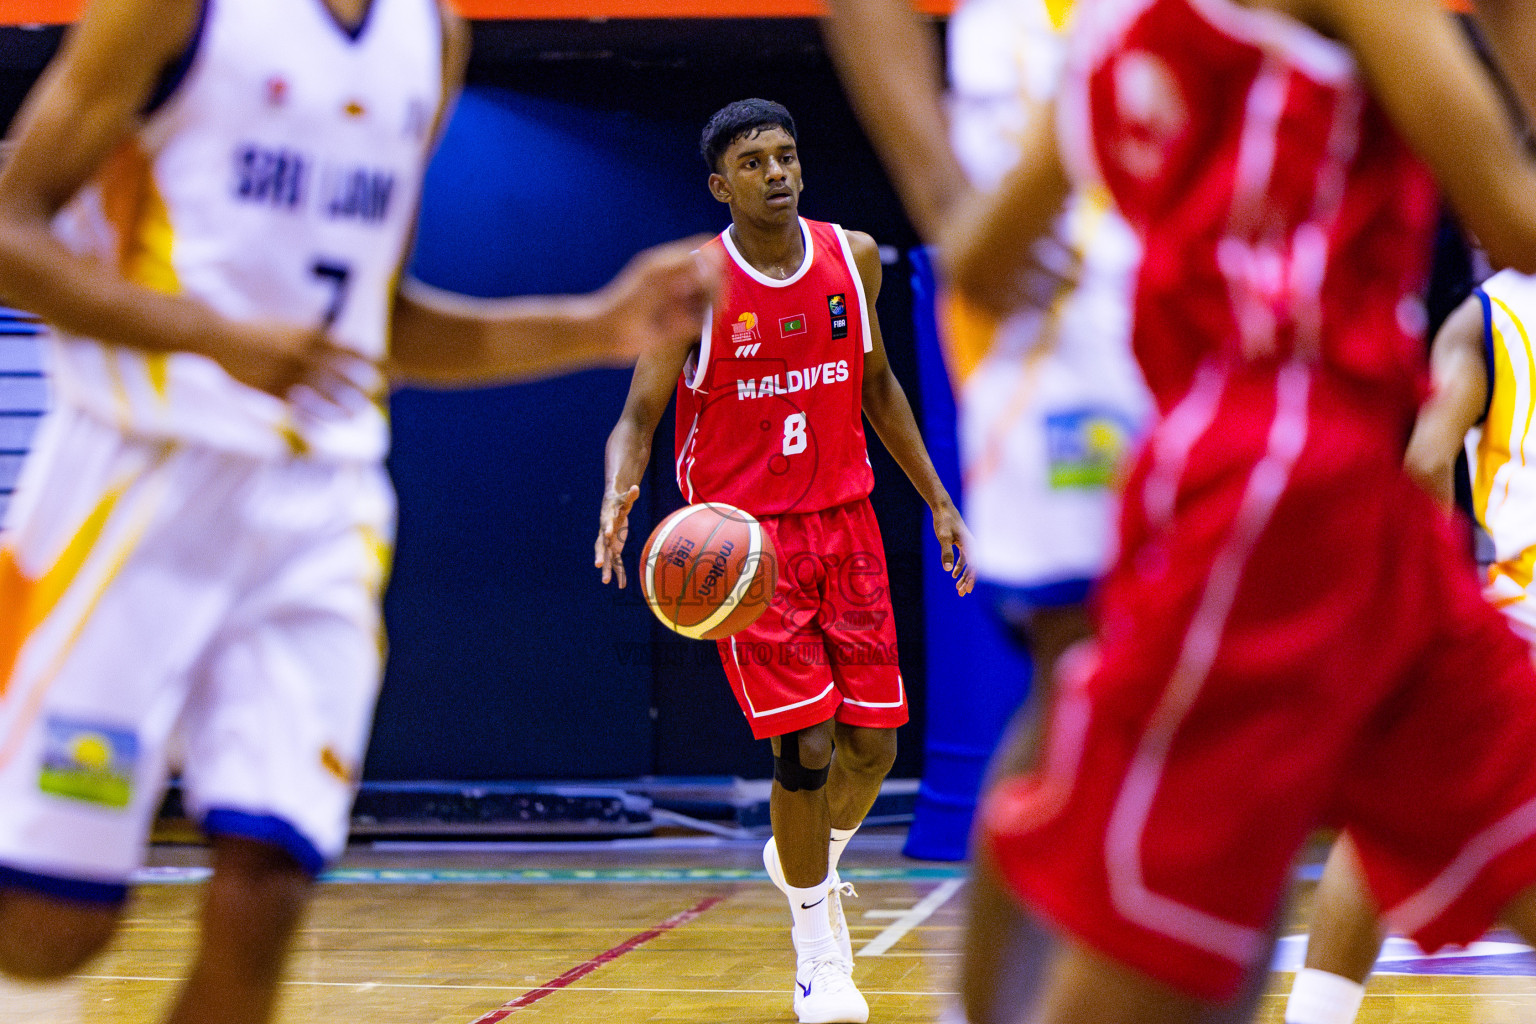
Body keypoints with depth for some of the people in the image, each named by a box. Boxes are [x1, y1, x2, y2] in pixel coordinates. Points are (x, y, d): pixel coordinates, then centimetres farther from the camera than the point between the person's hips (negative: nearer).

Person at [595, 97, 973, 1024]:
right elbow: (640, 413, -9)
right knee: (806, 747, -11)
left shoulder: (853, 257, 2)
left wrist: (938, 500, 16)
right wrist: (619, 496, -30)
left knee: (874, 746, 3)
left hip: (846, 525, 4)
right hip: (746, 538, -4)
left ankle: (808, 859, 36)